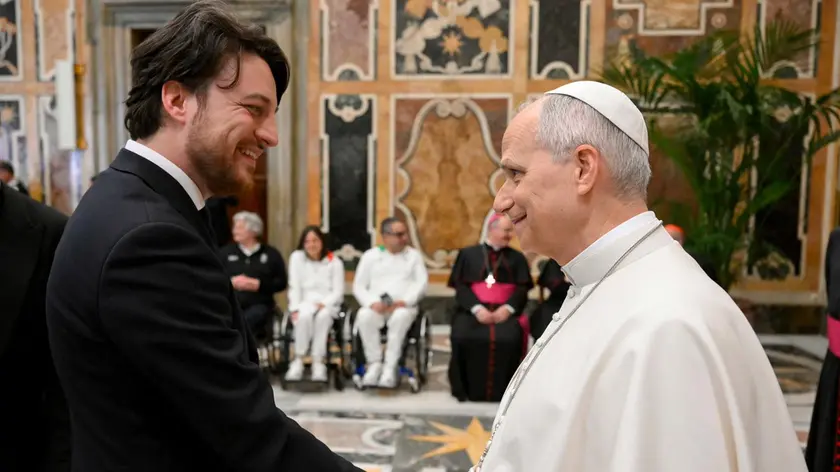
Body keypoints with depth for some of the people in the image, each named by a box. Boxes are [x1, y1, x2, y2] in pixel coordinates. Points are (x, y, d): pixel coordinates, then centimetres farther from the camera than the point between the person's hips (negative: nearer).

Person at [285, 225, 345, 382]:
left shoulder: (334, 262, 7)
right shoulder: (296, 257, 9)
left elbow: (338, 291, 1)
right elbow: (294, 287, 3)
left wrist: (323, 304, -16)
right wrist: (295, 309, -10)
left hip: (327, 304, 0)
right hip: (305, 302, 0)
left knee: (322, 316, -36)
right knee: (305, 316, -36)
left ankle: (318, 362, -34)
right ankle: (298, 360, -26)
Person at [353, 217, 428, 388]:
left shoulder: (414, 255, 13)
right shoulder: (370, 255, 12)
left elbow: (422, 282, 1)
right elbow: (358, 286, 7)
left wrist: (404, 301, -16)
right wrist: (372, 303, -13)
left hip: (404, 307, -1)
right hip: (376, 307, 1)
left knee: (400, 317, -37)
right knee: (364, 316, -34)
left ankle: (390, 367, -27)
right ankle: (374, 364, -21)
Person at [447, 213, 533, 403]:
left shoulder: (517, 258, 16)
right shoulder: (468, 254, 13)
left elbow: (522, 289, 6)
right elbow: (460, 286, 3)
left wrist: (508, 308, -14)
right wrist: (477, 308, -14)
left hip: (505, 311, 0)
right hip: (472, 310, 0)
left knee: (510, 338, -32)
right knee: (463, 336, -31)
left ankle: (502, 392, -15)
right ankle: (465, 391, -12)